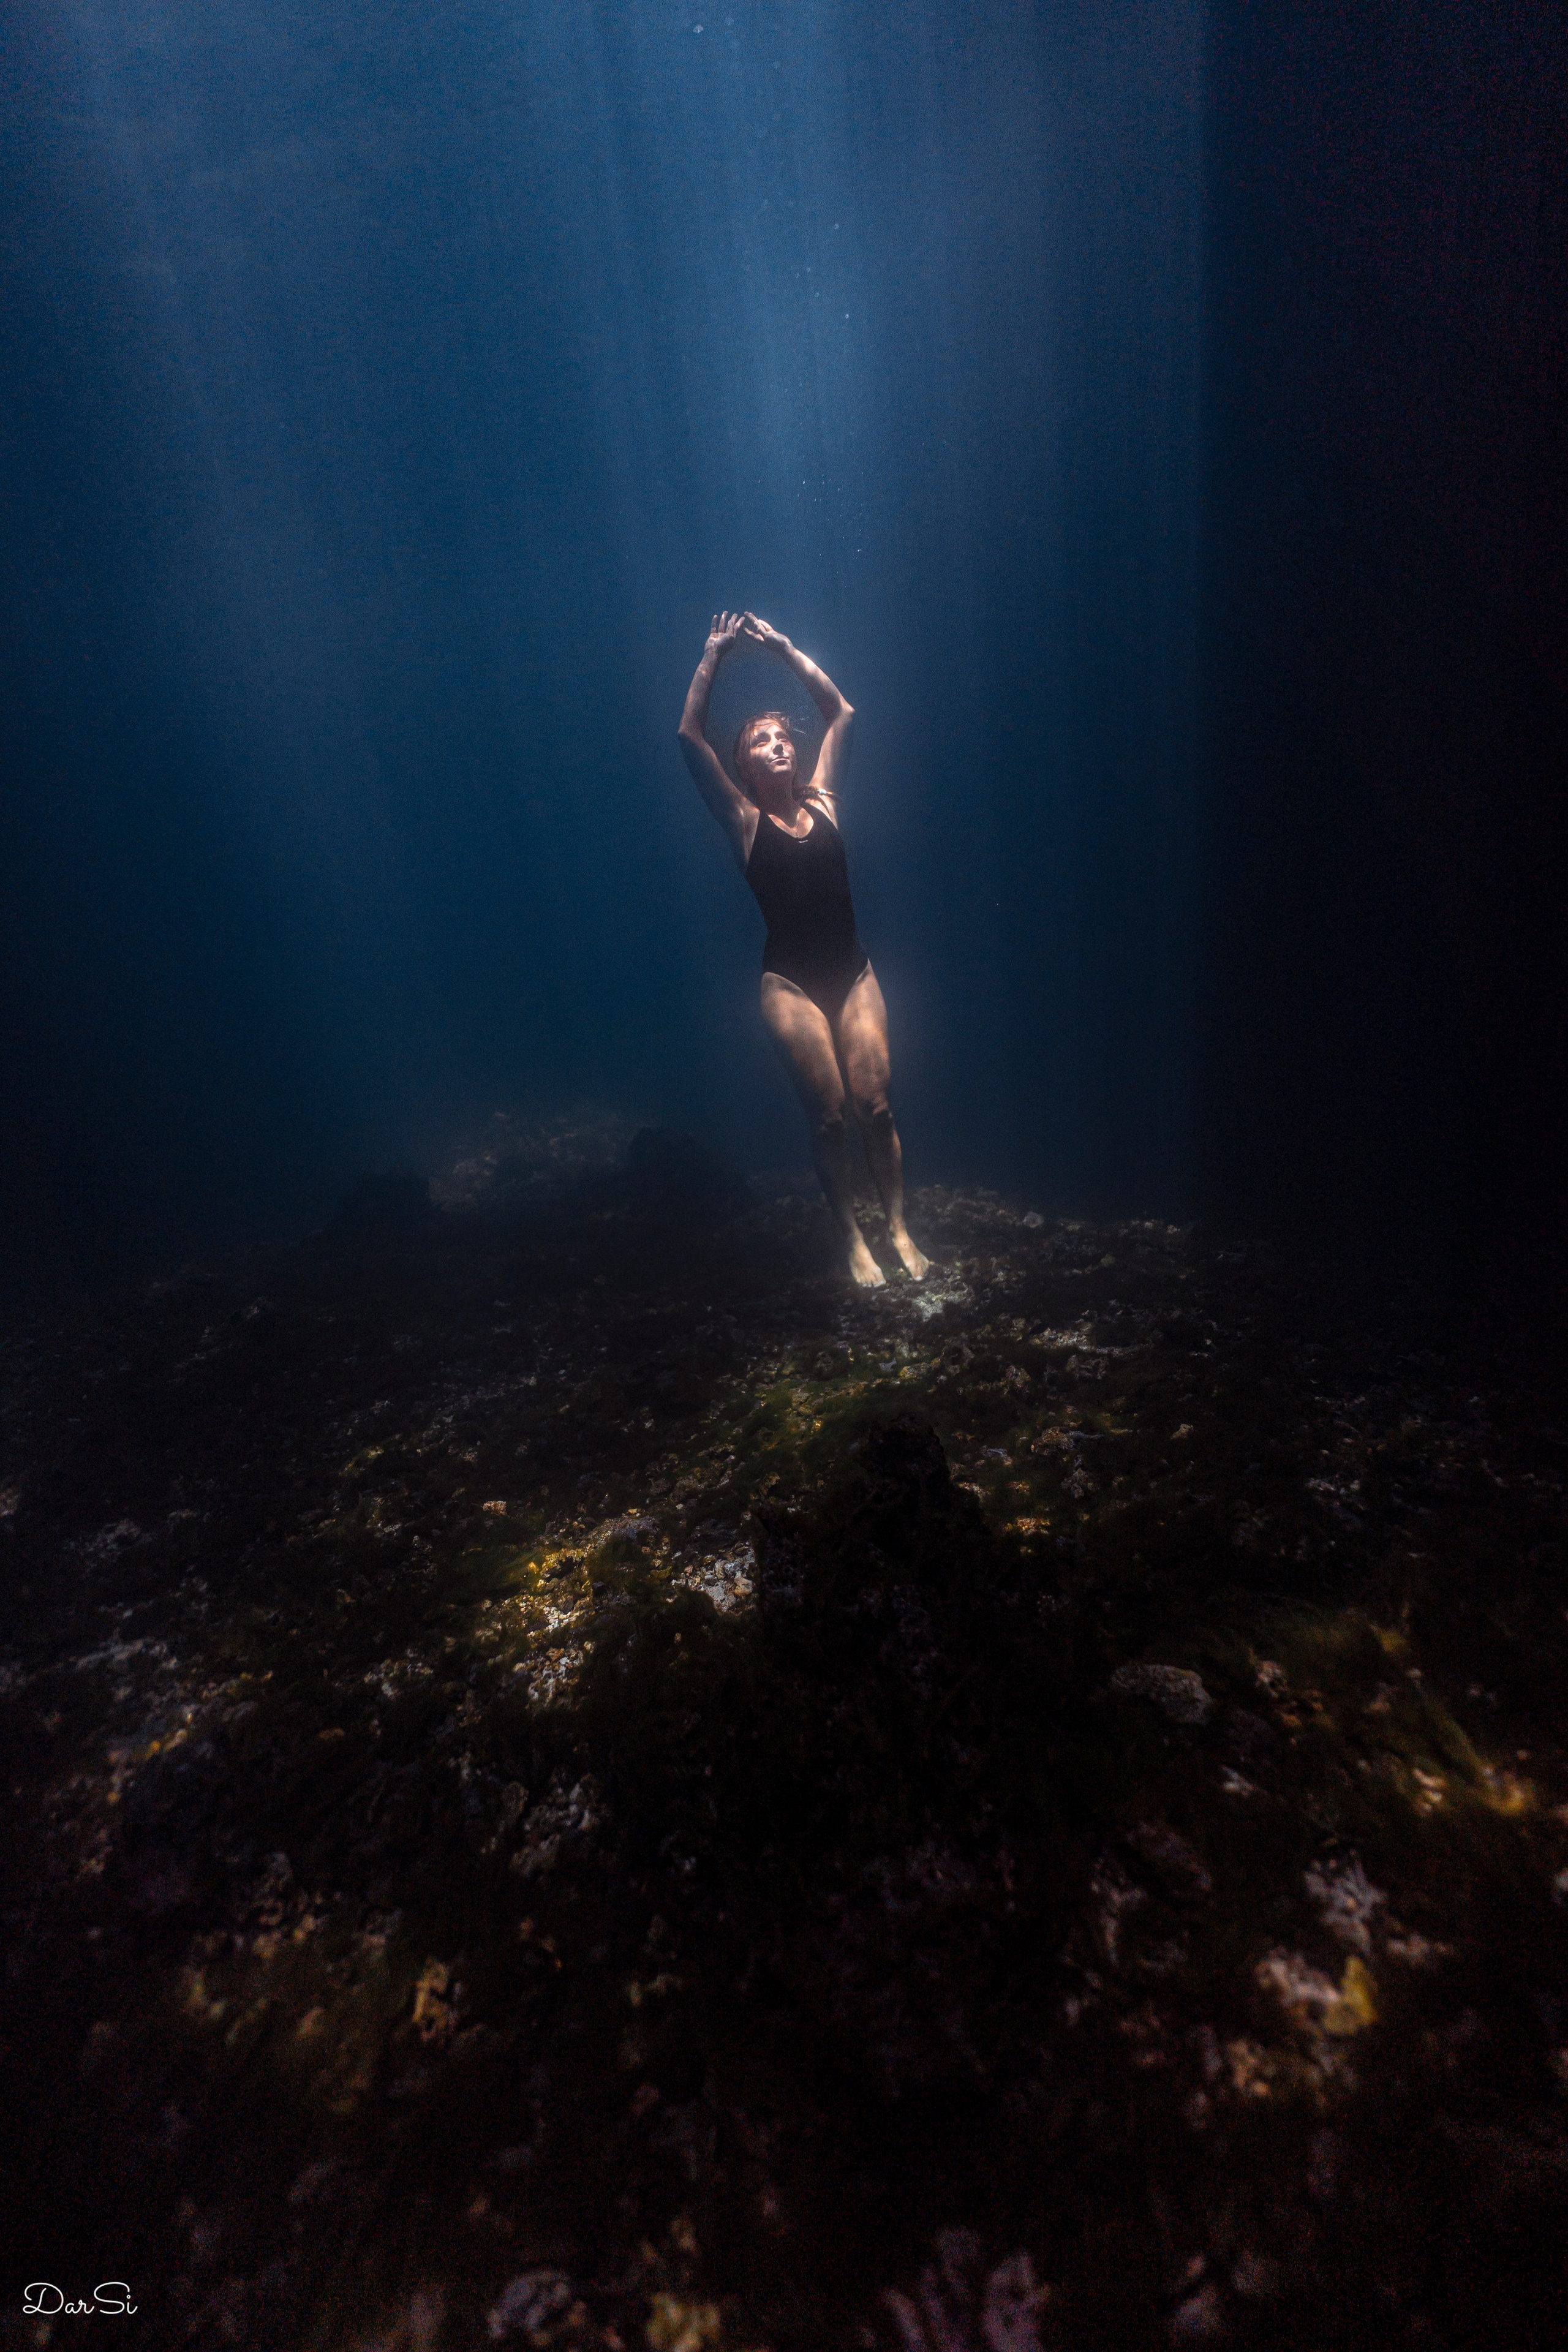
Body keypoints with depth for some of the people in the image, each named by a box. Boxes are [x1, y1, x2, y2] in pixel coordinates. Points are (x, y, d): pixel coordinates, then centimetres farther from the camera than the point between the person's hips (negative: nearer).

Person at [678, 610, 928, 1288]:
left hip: (853, 972, 3)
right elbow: (691, 737, -1)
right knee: (828, 1117, -3)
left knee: (875, 1105, -3)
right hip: (790, 983, -2)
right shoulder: (744, 820, 4)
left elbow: (841, 713, 16)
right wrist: (712, 658, 4)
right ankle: (854, 1241, 9)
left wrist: (784, 648, 17)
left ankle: (899, 1228, 8)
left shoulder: (821, 801, 11)